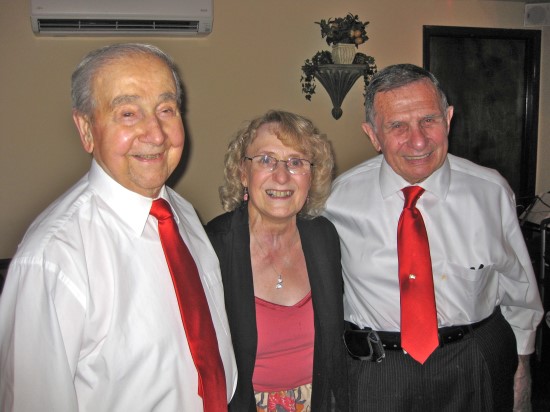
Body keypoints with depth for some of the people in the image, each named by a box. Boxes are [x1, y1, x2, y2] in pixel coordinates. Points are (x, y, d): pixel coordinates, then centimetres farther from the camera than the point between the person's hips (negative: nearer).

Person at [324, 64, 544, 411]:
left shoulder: (492, 192, -8)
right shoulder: (339, 198, -13)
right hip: (375, 373, -1)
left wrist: (521, 364, 12)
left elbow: (518, 287, 5)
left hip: (478, 368, 2)